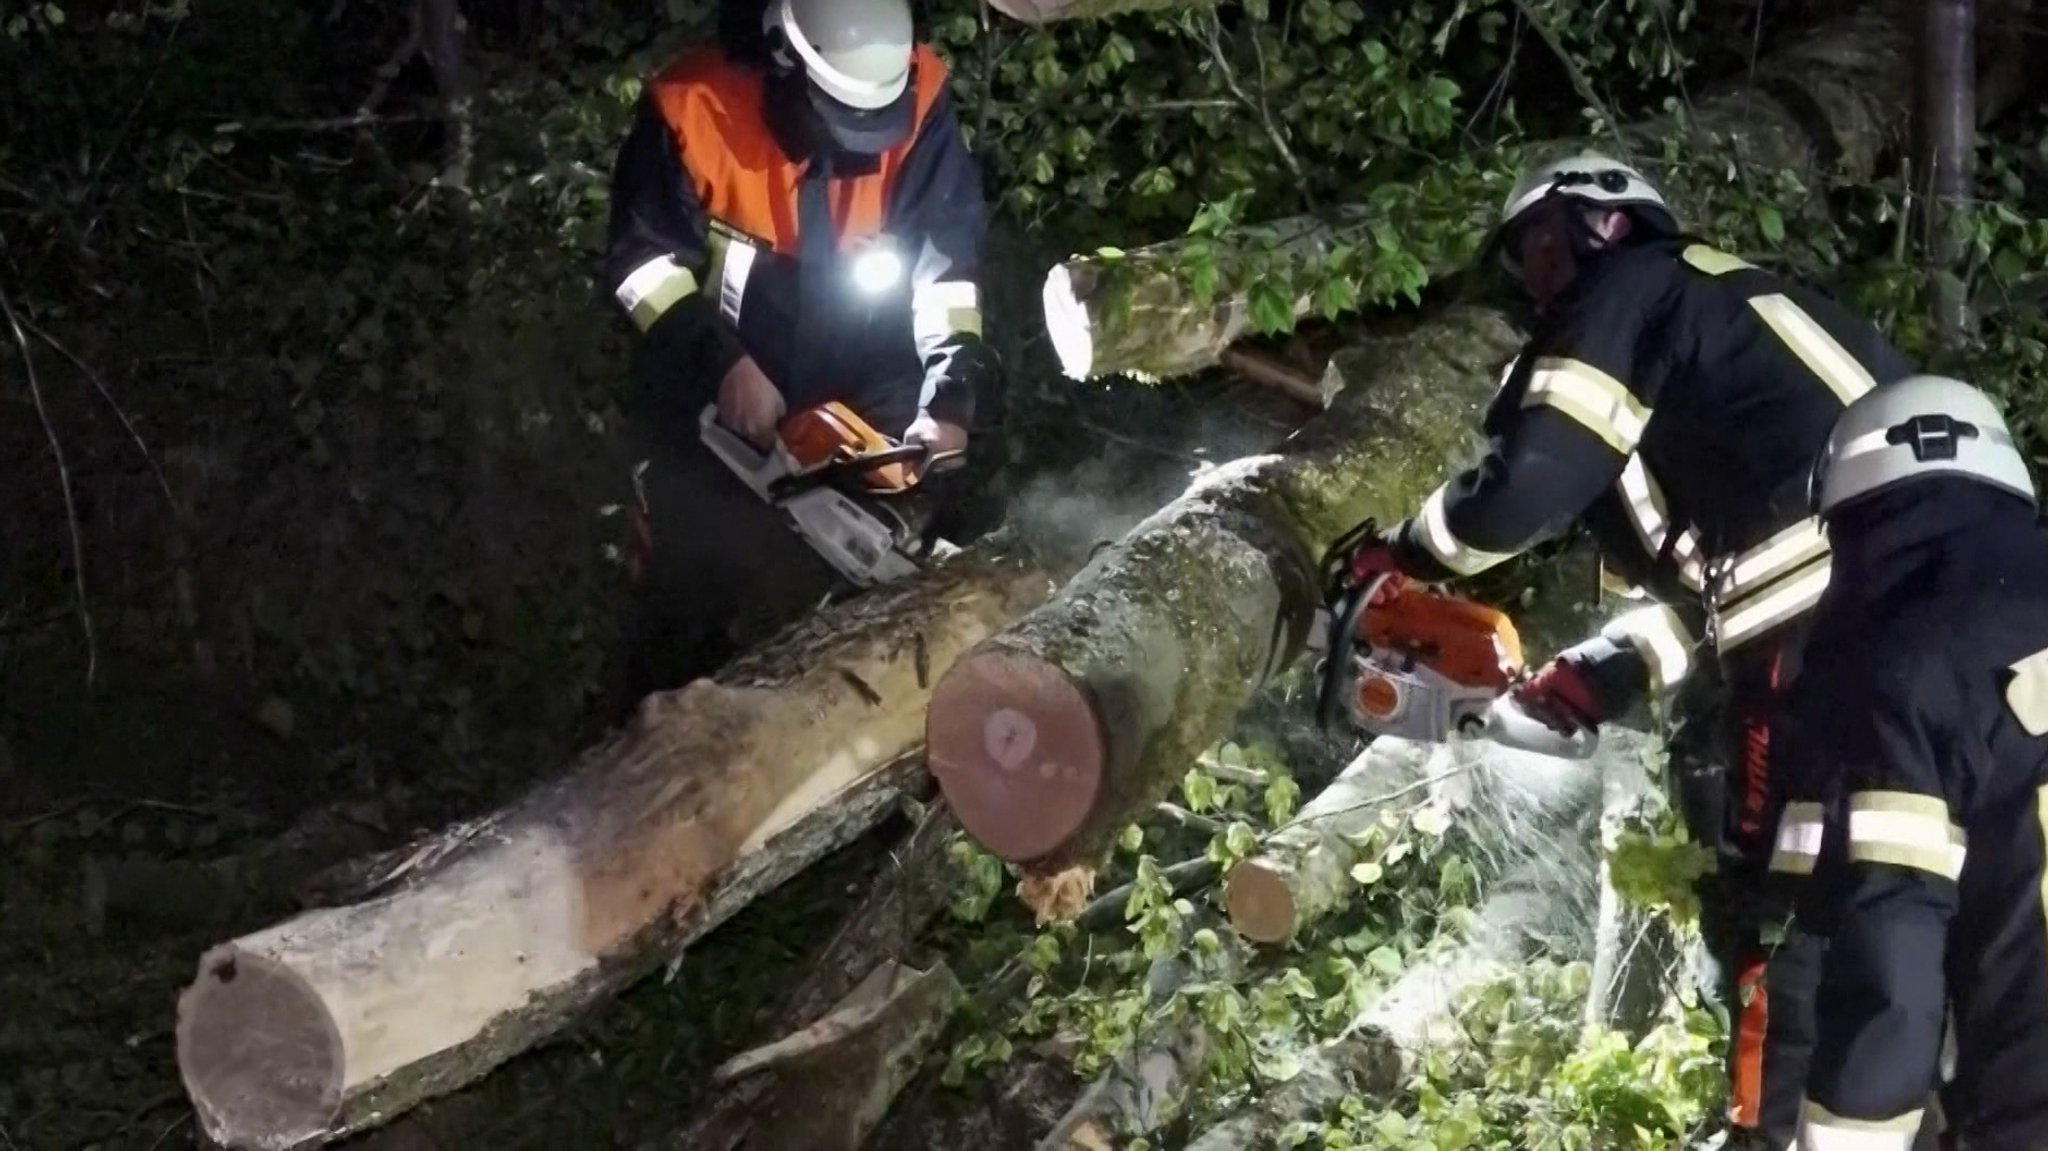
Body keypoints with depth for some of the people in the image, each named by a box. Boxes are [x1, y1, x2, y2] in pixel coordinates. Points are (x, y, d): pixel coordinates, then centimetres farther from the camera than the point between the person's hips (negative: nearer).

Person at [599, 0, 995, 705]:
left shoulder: (917, 103, -17)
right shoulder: (693, 110, -22)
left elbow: (950, 255, -14)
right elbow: (641, 255, -13)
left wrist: (950, 396, -24)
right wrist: (722, 362, -24)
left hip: (852, 406, 2)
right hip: (707, 404, -1)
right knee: (690, 596, 8)